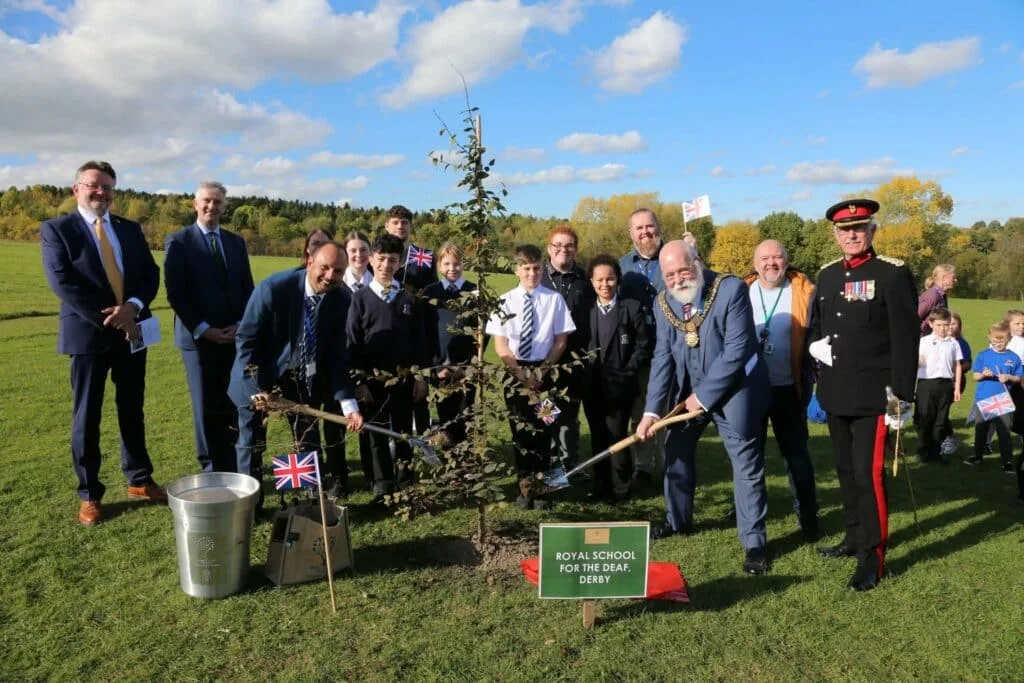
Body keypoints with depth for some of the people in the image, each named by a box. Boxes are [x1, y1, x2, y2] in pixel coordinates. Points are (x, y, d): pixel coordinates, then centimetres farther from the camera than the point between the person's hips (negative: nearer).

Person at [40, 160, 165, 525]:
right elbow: (63, 282, -14)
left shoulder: (130, 229, 11)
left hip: (132, 331, 4)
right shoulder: (56, 229, -3)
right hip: (89, 334, -4)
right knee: (87, 416, 5)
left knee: (132, 410, 14)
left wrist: (132, 306, -16)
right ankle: (89, 495, 17)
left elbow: (151, 273, 3)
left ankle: (139, 480, 27)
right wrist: (109, 319, -19)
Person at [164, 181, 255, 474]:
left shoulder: (236, 242, 12)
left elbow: (247, 288, 12)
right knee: (207, 406, 2)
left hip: (234, 336, 4)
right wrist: (203, 329, -13)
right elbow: (174, 293, -7)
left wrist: (240, 324, -2)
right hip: (198, 337, -4)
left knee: (233, 404, 4)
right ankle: (213, 469, 11)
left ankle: (232, 466, 15)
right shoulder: (178, 241, -1)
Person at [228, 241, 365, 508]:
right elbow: (245, 339, -19)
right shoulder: (273, 287, -27)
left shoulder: (341, 300, -16)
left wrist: (348, 404, -19)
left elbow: (337, 355, -10)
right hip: (259, 376, -3)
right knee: (252, 443, 9)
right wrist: (257, 388, -22)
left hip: (304, 378, 3)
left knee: (309, 443, 9)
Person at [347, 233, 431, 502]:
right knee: (378, 435, 8)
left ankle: (406, 486, 23)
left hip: (404, 378, 1)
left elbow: (420, 339, 4)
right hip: (373, 379, -1)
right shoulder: (361, 298, -1)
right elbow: (353, 342, -2)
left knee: (404, 433, 11)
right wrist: (359, 381, -6)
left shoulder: (408, 298, 3)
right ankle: (382, 487, 20)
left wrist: (421, 376, 0)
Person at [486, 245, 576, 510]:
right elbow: (500, 345, -1)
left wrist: (542, 371, -9)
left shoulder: (554, 299, -3)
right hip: (514, 372, 1)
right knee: (520, 431, 7)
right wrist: (521, 374, -9)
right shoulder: (506, 301, -1)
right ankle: (525, 486, 21)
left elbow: (561, 341, -1)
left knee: (543, 431, 4)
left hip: (545, 371, 0)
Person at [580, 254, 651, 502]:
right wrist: (581, 374, 0)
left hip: (619, 385, -4)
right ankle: (600, 486, 22)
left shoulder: (632, 307, -2)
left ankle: (619, 488, 13)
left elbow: (643, 346, -5)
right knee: (598, 438, 12)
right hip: (591, 387, 4)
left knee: (617, 438, 0)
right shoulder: (584, 309, 8)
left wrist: (626, 372, -11)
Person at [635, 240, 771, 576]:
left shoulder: (731, 289, -21)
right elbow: (662, 357, -6)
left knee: (746, 466, 0)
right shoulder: (663, 303, -5)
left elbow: (736, 351, -23)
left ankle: (754, 542, 13)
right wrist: (652, 410, -15)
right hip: (688, 390, 6)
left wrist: (704, 395, -18)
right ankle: (678, 520, 36)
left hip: (734, 388, -5)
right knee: (675, 451, 15)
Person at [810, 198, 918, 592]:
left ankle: (873, 557, 7)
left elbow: (905, 336, -11)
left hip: (873, 395, -6)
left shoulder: (894, 273, -7)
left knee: (869, 474, -5)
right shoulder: (827, 275, 11)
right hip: (835, 393, 6)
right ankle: (854, 537, 32)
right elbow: (815, 323, 22)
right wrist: (816, 344, -1)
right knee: (846, 470, 16)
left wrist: (901, 393, -15)